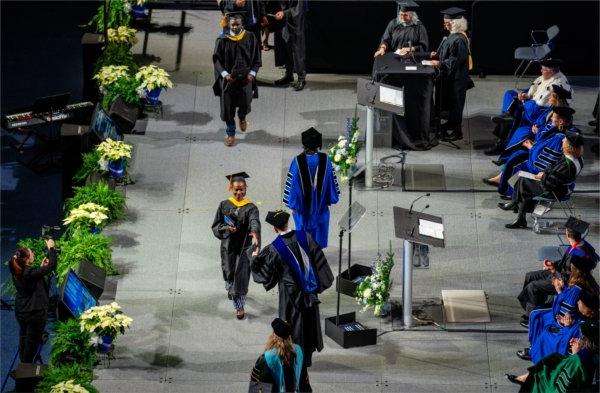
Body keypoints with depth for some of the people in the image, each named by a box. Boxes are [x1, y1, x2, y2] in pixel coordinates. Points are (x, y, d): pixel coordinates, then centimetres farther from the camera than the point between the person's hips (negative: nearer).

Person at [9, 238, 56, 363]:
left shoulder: (17, 273, -2)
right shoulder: (30, 273, -27)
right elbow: (52, 265, -24)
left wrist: (42, 266, 9)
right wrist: (51, 248, -13)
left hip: (21, 312, 8)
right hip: (35, 313, -8)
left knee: (24, 338, 22)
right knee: (33, 341, 7)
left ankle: (23, 362, 34)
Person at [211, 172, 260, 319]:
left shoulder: (251, 208, -9)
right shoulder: (224, 205, -1)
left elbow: (254, 222, -29)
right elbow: (215, 226, 1)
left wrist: (255, 233, -51)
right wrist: (226, 229, -21)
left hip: (244, 247, -3)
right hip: (228, 246, 3)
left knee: (241, 275, -7)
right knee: (229, 272, 17)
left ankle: (239, 306, 6)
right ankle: (230, 289, 51)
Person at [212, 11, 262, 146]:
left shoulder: (250, 39, -2)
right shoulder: (222, 40, -4)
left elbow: (257, 59, 3)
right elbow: (216, 59, -3)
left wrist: (252, 73, -11)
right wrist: (224, 74, -16)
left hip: (245, 78, 0)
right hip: (228, 78, 0)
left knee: (245, 101, -13)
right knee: (228, 106, 2)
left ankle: (242, 117, 24)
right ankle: (230, 133, 20)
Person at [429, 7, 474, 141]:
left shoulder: (459, 40, -24)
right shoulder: (453, 36, 6)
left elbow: (456, 60, -26)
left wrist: (440, 63, -25)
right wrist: (437, 54, 7)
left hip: (456, 78, -10)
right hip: (450, 76, 10)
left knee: (454, 103, 1)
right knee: (449, 102, 21)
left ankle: (456, 132, 11)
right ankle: (451, 124, 36)